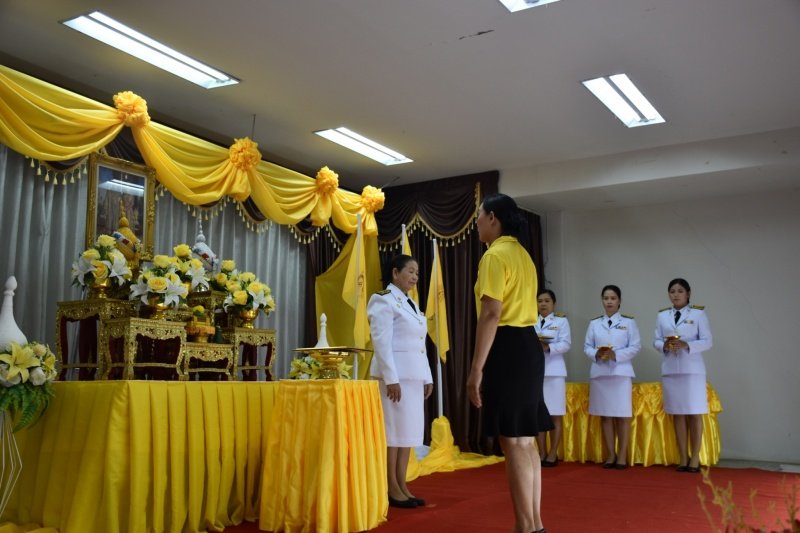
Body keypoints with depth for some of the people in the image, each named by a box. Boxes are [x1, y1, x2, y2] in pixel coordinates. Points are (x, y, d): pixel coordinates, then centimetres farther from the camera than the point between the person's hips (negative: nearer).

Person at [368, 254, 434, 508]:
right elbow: (381, 343, -15)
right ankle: (392, 488, 3)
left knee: (409, 430, 7)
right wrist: (391, 379, -20)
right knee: (394, 430, -4)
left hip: (414, 375, 8)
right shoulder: (384, 301, -6)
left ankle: (402, 485, 13)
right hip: (395, 373, -8)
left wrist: (427, 376, 13)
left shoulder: (411, 303, 18)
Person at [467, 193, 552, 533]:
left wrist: (476, 368, -19)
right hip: (528, 345, 10)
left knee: (512, 442, -6)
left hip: (507, 348, -10)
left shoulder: (495, 255, -11)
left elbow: (491, 315, -19)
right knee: (525, 440, 13)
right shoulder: (522, 254, 20)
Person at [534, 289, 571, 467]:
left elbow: (566, 344, -7)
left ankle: (553, 454, 6)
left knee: (555, 415, -1)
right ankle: (542, 453, 12)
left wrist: (548, 347, -24)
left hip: (554, 371, -3)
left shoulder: (561, 321, 5)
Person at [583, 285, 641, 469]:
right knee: (605, 415, 5)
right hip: (599, 373, 2)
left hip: (621, 372, -2)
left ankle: (622, 456, 6)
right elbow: (587, 347, 8)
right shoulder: (594, 323, 11)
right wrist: (597, 354, -13)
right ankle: (611, 455, 13)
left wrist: (616, 355, -15)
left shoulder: (629, 322, 4)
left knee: (622, 416, -2)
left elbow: (635, 347, -2)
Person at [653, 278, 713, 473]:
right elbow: (656, 341, 8)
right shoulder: (662, 316, 10)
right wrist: (665, 345, -14)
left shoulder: (698, 314, 0)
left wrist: (686, 345, -20)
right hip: (670, 369, 3)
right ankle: (683, 459, 11)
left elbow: (707, 341, -5)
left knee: (695, 414, -2)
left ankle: (695, 459, 5)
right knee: (677, 414, 4)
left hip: (693, 369, -3)